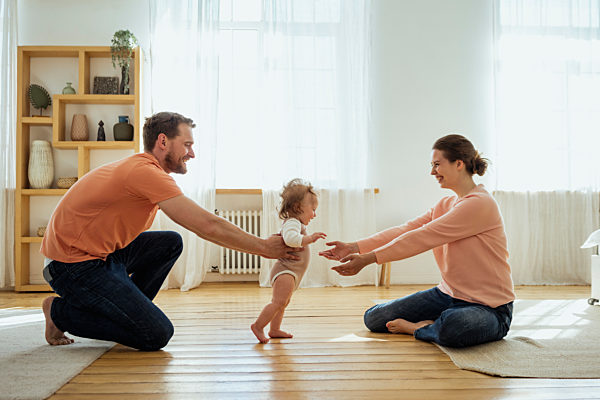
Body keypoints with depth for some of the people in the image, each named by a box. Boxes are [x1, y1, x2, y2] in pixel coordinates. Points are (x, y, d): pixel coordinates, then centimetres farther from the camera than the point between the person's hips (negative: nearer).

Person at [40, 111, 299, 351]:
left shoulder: (140, 169, 11)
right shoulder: (145, 172, -21)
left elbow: (202, 227, 10)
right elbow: (207, 226, -24)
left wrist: (262, 245, 4)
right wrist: (263, 247, -14)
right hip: (73, 265, -10)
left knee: (171, 243, 8)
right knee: (158, 335, -12)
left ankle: (124, 310, 13)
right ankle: (61, 311, 2)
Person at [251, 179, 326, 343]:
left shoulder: (296, 224, 20)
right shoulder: (292, 222, -15)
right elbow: (290, 238, -37)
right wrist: (309, 238, -40)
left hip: (290, 272, 12)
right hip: (285, 270, -12)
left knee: (283, 303, 20)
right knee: (279, 301, -19)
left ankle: (274, 330, 31)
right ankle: (258, 326, -12)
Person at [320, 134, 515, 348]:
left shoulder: (480, 203, -19)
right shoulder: (444, 205, 11)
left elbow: (422, 238, -23)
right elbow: (405, 230, -1)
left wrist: (368, 258, -23)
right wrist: (355, 247, -12)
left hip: (488, 306, -7)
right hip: (448, 294, 7)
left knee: (452, 328, -42)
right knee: (374, 318, 0)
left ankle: (418, 328, -10)